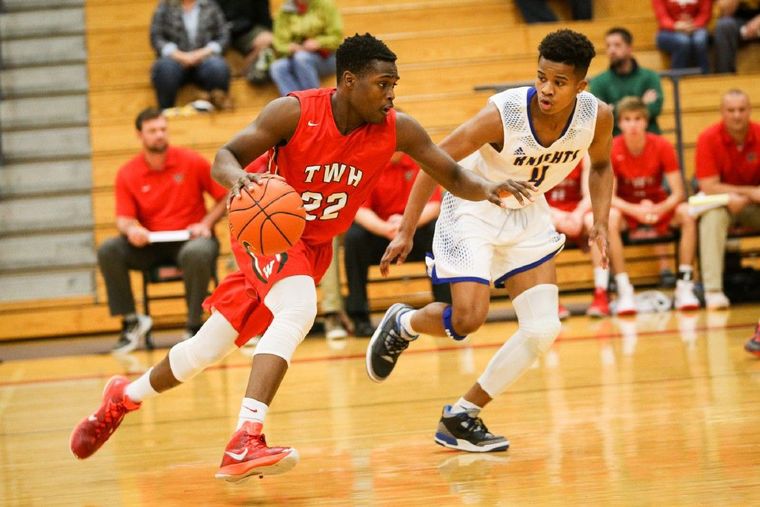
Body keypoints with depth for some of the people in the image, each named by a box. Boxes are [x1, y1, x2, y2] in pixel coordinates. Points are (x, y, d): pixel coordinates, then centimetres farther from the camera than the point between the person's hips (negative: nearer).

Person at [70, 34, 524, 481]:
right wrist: (237, 177, -45)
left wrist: (487, 188, -30)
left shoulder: (397, 130, -14)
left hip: (314, 247, 6)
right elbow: (226, 156, -21)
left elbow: (453, 176, -8)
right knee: (298, 307, -30)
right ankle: (245, 443, -28)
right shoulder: (295, 112, -22)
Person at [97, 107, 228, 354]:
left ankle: (194, 326, -21)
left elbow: (225, 196, 3)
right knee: (108, 250, -25)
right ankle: (131, 322, -13)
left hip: (189, 238, -2)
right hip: (149, 244, 2)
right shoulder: (127, 174, 1)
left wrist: (206, 224, -12)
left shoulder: (191, 162, -2)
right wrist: (131, 229, -28)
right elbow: (124, 218, -4)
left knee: (197, 254, -39)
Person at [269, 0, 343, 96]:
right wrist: (290, 48, -22)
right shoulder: (284, 12, 6)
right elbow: (279, 43, 1)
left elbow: (336, 36, -5)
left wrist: (318, 43, -23)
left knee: (301, 57, -35)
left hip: (325, 57, -3)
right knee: (276, 67, -27)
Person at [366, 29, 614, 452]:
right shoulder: (503, 114, -31)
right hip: (473, 211, -5)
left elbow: (600, 165, 7)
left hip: (527, 215, 5)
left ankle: (461, 418, 8)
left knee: (543, 330, -7)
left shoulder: (597, 116, -17)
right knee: (467, 319, -20)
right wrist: (406, 232, -22)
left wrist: (601, 222, -9)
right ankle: (403, 324, 17)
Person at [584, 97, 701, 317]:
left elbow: (678, 193, -15)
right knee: (609, 218, -34)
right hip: (627, 210, -1)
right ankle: (624, 291, -32)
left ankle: (685, 287, -25)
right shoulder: (611, 150, -13)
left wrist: (658, 209, -34)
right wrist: (636, 210, -32)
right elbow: (609, 197, -16)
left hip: (659, 210, 1)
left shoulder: (662, 147, -12)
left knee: (686, 213, -29)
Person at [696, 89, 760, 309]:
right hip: (720, 201, -2)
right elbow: (708, 187, -18)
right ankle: (713, 291, -38)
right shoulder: (708, 139, -15)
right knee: (713, 216, -35)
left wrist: (742, 198, -29)